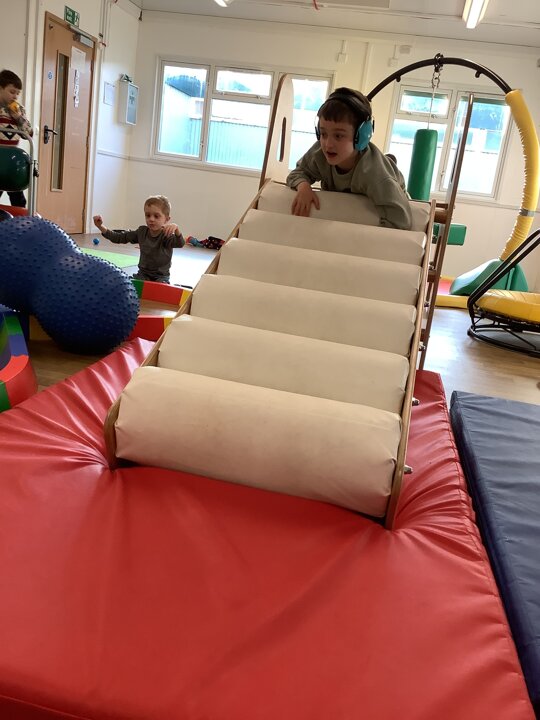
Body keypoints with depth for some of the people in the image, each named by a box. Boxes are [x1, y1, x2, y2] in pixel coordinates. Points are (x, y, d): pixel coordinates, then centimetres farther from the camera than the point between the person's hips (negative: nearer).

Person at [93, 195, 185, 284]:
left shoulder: (166, 235, -17)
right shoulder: (142, 232, 0)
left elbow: (180, 244, -38)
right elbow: (120, 237, 5)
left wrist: (176, 229, -60)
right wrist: (101, 227, -6)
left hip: (161, 277, -4)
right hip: (143, 274, 5)